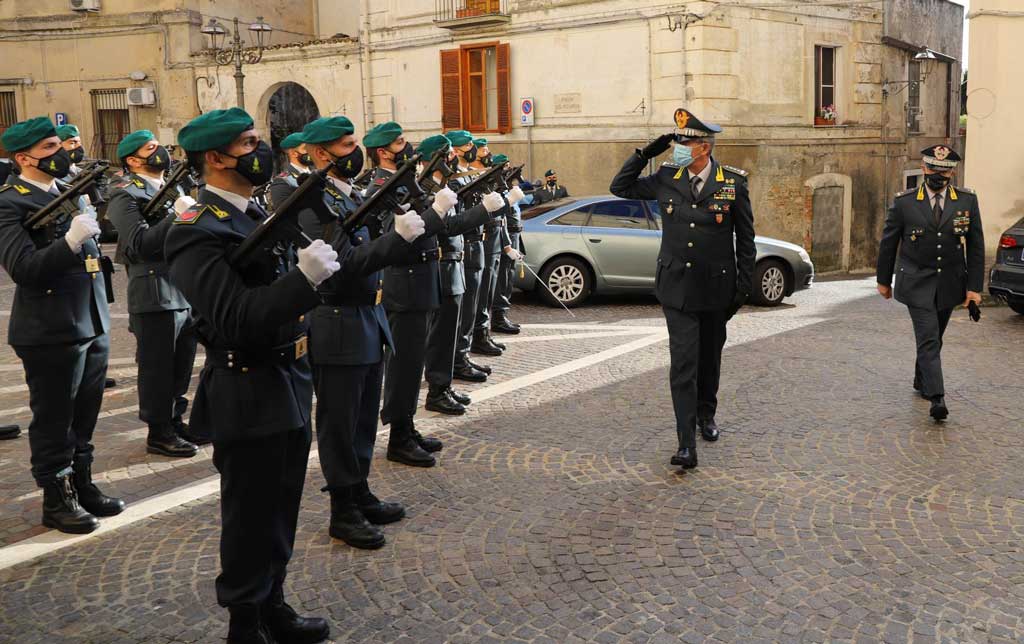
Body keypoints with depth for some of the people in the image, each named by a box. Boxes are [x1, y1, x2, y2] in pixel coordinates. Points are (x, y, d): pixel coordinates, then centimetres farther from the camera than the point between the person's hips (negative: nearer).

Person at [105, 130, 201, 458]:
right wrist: (176, 215, -25)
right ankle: (159, 433, 13)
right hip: (155, 295, -8)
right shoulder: (126, 194, -9)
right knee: (157, 367, 2)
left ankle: (175, 421, 29)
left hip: (187, 291, 8)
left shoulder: (173, 188, 17)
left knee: (181, 366, 15)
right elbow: (139, 244, -21)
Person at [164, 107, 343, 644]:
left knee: (281, 511, 19)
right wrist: (304, 278, -33)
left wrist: (319, 261, 2)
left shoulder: (261, 215, 11)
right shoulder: (197, 232, -17)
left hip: (289, 385, 9)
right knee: (251, 518, 6)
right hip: (247, 397, -9)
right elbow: (237, 320, -27)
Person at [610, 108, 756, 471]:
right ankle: (687, 444, -8)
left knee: (709, 359, 17)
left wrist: (744, 284, 1)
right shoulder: (666, 179, 0)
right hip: (677, 288, 0)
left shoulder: (733, 183, -3)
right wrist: (645, 154, -2)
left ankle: (706, 415, 42)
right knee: (683, 365, -8)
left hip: (716, 289, 0)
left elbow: (745, 238, 3)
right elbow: (620, 187, 10)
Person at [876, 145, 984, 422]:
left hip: (950, 284, 3)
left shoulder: (967, 200, -1)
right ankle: (937, 398, -18)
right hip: (917, 283, -3)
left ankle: (921, 380, 38)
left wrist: (975, 287, -3)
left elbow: (976, 246, 1)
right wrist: (883, 280, 8)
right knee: (928, 338, -13)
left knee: (934, 337, 17)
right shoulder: (904, 202, -6)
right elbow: (888, 243, 3)